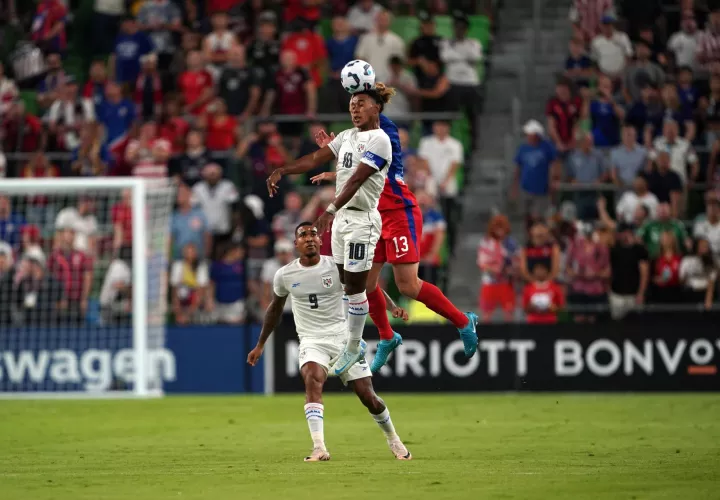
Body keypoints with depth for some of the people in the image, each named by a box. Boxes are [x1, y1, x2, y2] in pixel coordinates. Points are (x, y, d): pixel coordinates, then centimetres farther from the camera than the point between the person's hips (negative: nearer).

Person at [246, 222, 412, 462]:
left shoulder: (337, 266, -6)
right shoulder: (284, 275, 0)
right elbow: (275, 309, 16)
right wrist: (260, 345, 22)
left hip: (343, 337, 0)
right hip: (312, 341, 0)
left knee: (368, 397, 1)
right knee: (312, 380, -31)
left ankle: (393, 440, 30)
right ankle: (319, 448, -40)